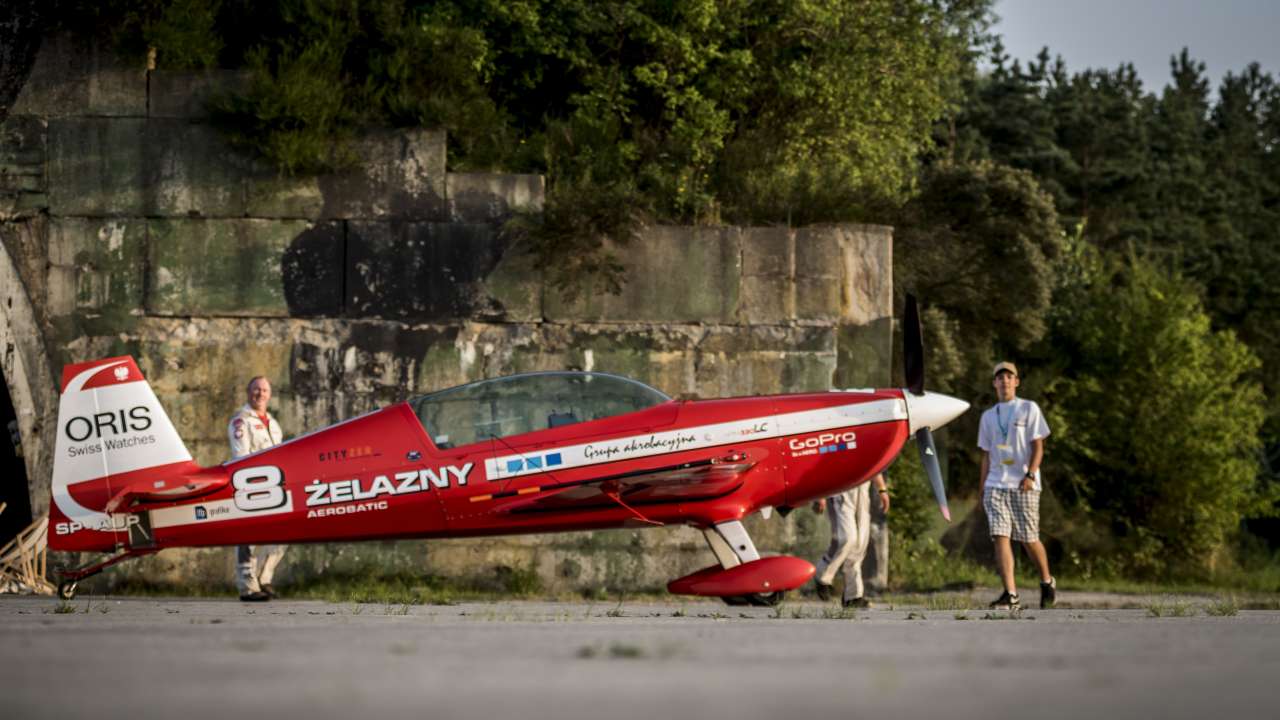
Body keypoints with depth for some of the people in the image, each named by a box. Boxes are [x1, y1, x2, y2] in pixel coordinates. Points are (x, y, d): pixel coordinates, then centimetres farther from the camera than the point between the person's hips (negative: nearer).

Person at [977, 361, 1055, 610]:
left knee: (1029, 539, 1)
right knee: (1000, 538, -11)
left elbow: (1038, 447, -3)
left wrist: (1030, 475, -16)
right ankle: (1011, 595, -16)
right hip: (996, 485, 3)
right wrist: (982, 489, 13)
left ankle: (1047, 582, 26)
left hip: (1023, 486, -3)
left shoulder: (1029, 409, 4)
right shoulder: (988, 416, 16)